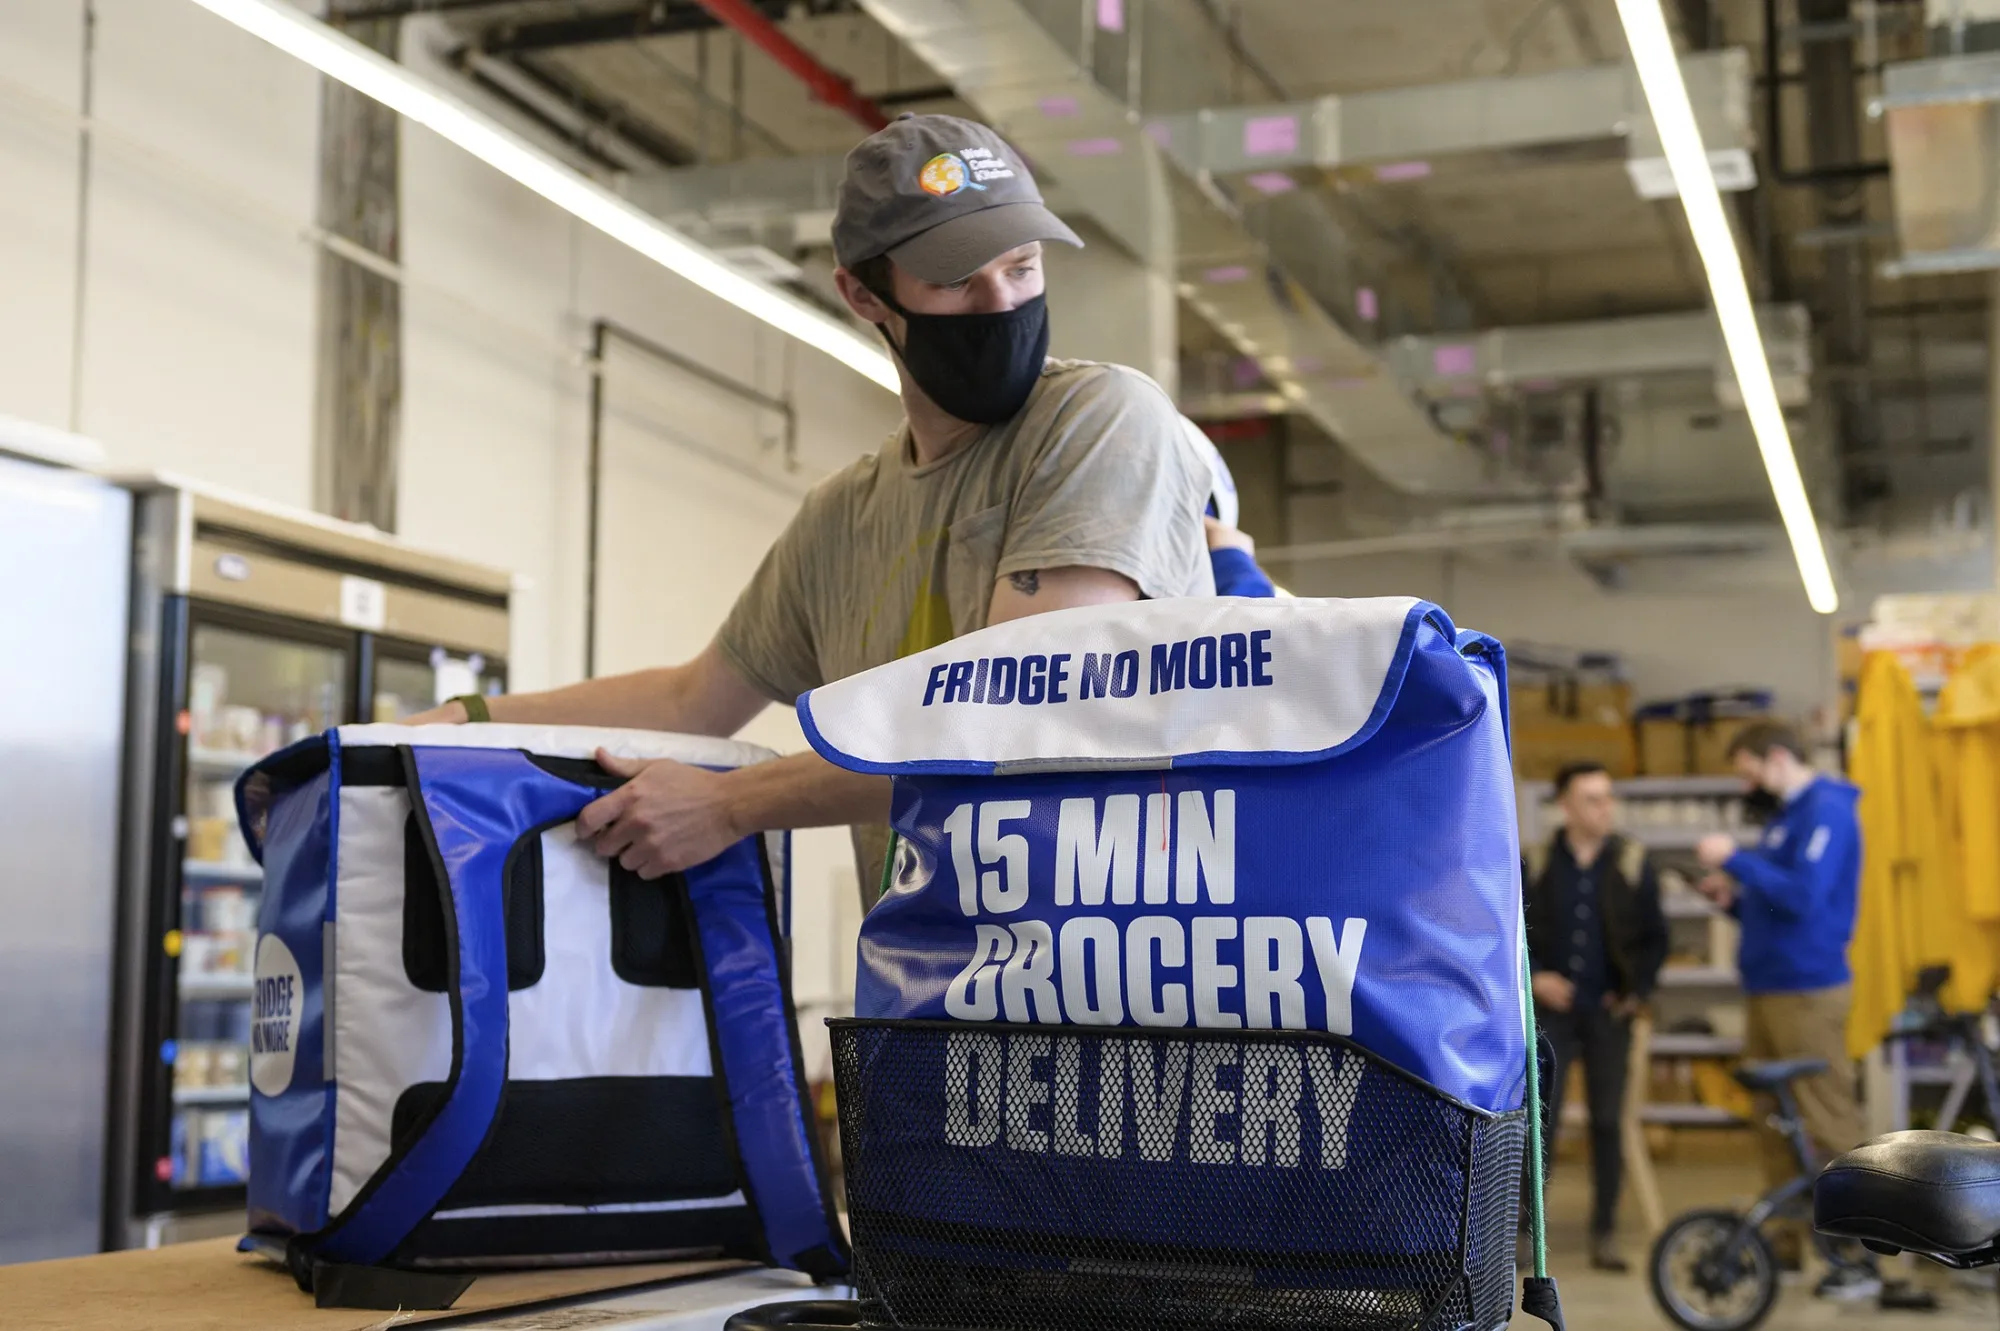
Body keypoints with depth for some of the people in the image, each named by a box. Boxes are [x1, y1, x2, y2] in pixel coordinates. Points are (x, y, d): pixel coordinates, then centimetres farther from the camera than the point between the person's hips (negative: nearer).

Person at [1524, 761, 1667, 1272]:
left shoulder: (1633, 863, 3)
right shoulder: (1536, 864, 2)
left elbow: (1655, 936, 5)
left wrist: (1639, 990, -7)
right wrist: (1533, 976, -9)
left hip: (1608, 1013, 1)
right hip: (1551, 1010, 0)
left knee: (1607, 1123, 3)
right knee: (1540, 1117, -5)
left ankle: (1604, 1233, 12)